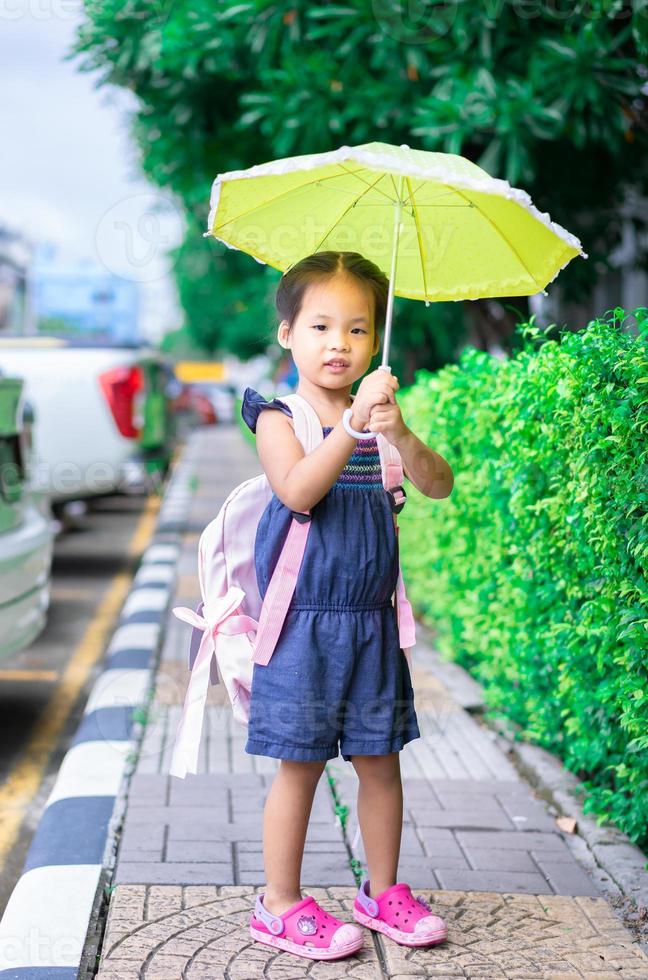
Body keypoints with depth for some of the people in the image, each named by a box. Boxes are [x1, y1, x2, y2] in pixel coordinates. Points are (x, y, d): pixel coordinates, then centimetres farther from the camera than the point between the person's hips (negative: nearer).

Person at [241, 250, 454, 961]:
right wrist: (354, 423, -32)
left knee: (380, 760, 12)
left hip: (371, 620, 5)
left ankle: (383, 891, 28)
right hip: (303, 620, -4)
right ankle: (280, 904, 15)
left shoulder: (380, 418, 8)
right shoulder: (280, 417, -6)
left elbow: (439, 485, -6)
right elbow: (298, 490, -24)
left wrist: (399, 434, -24)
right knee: (301, 763, 1)